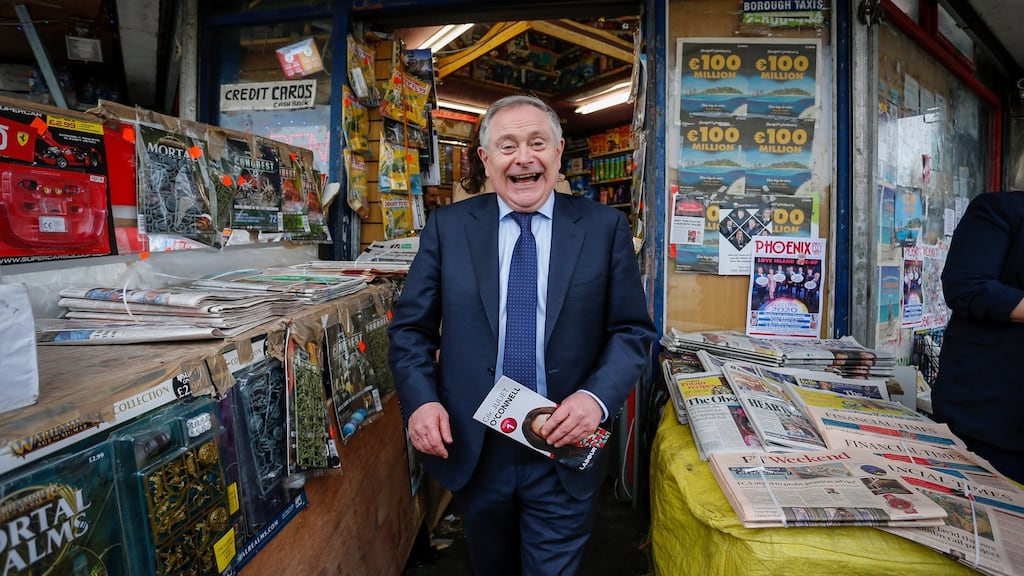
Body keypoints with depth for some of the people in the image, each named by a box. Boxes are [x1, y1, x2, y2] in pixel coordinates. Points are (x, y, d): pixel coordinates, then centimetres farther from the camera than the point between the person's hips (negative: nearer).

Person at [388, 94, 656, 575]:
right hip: (470, 448, 2)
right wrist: (421, 400, -14)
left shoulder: (605, 227, -4)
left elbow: (632, 330, -2)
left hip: (565, 449, -1)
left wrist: (596, 397, -19)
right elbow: (411, 327, 1)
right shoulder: (447, 226, -2)